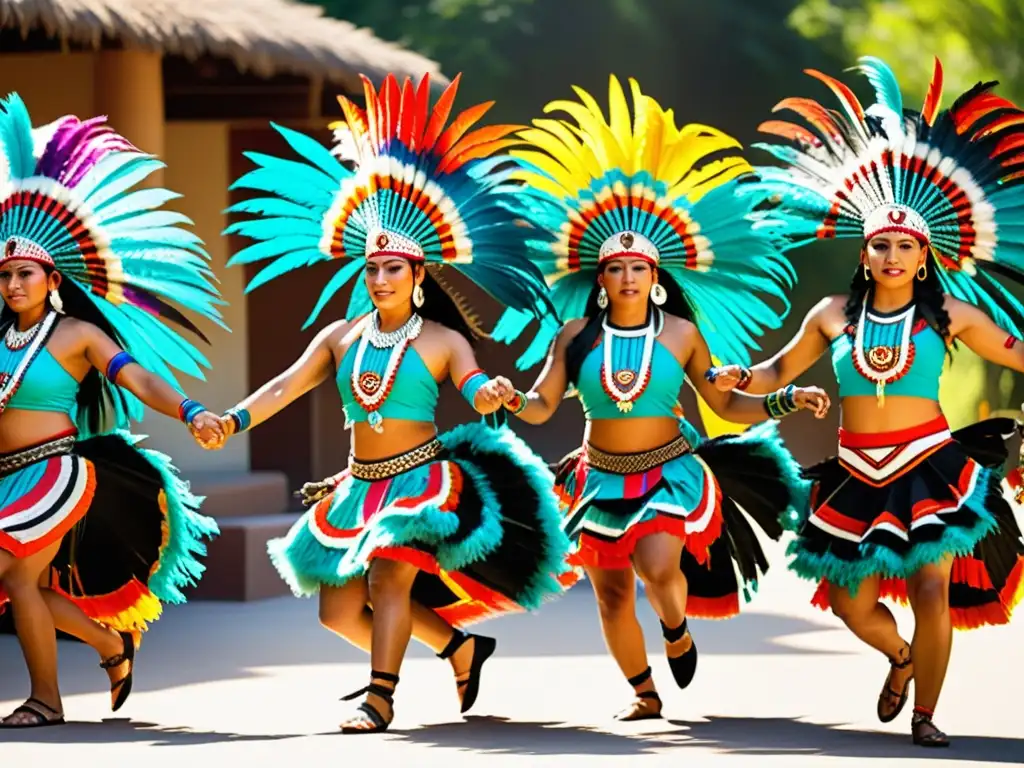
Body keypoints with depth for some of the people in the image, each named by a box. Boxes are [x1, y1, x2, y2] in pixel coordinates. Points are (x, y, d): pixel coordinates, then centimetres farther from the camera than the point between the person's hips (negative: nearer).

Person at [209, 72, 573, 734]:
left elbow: (474, 385, -19)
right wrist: (233, 421, -14)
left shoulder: (442, 341, -3)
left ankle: (381, 698, -17)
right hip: (360, 483, 6)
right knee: (340, 610, 3)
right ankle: (459, 644, 18)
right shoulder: (341, 337, 8)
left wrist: (490, 394, -44)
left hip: (422, 478, -6)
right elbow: (287, 386, 0)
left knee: (388, 578, -23)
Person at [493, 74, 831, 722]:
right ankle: (645, 694, 28)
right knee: (612, 595, 6)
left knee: (657, 563, -27)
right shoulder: (578, 337, -2)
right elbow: (541, 407, -3)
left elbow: (728, 405, -1)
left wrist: (787, 401, -13)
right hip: (602, 476, 3)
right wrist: (511, 400, -24)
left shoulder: (681, 334, -5)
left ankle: (677, 630, 8)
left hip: (670, 471, -3)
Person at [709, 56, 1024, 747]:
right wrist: (737, 377, -4)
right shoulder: (834, 316, 4)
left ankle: (925, 713, 6)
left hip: (929, 467, -3)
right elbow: (781, 370, 15)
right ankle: (903, 657, 39)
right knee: (852, 604, 4)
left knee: (932, 591, -10)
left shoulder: (948, 315, -2)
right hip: (857, 474, 3)